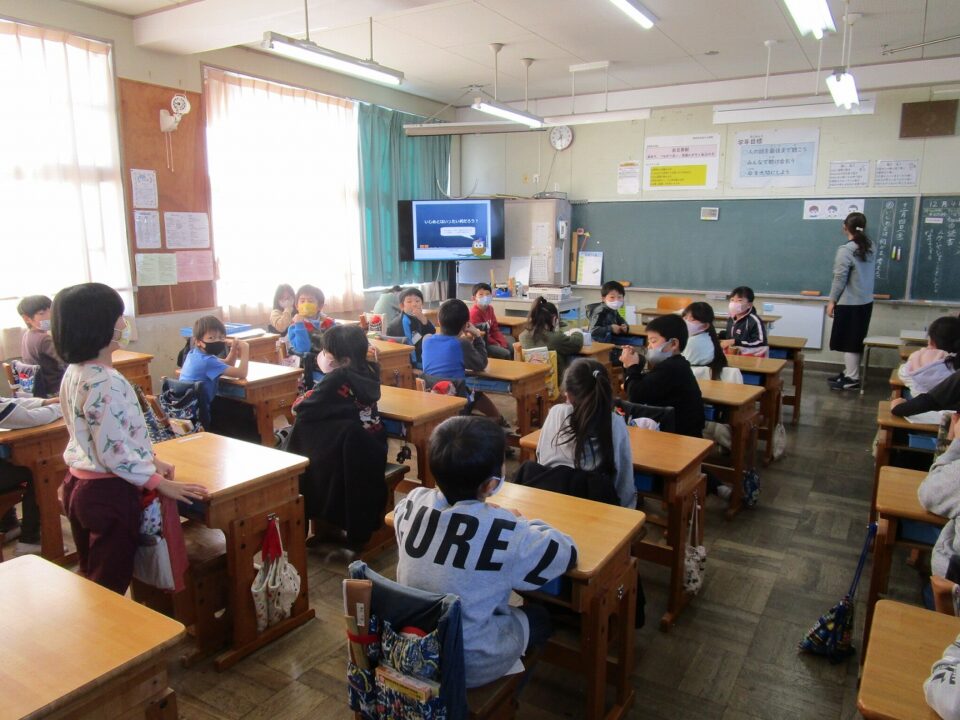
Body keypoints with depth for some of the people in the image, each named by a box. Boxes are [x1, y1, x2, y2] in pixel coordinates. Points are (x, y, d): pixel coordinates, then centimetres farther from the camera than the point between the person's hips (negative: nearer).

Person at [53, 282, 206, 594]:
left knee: (90, 576, 23)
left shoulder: (75, 373, 4)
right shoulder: (105, 383, -25)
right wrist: (160, 483, -17)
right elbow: (114, 452, -25)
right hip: (108, 491, -9)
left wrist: (150, 459, 13)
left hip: (78, 484, 9)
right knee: (110, 585, 6)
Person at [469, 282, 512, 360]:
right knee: (505, 354, -19)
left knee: (513, 350, 10)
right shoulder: (474, 312, -20)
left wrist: (502, 342, -5)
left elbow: (495, 328, 10)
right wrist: (496, 344, -14)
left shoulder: (490, 309, 7)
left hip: (490, 339, 9)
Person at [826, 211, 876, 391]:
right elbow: (873, 272, 16)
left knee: (849, 342, 0)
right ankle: (848, 373, 24)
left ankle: (852, 379, 4)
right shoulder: (870, 247, 7)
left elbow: (840, 279, -15)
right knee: (855, 342, 15)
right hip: (866, 301, 8)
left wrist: (832, 301, -8)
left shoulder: (846, 250, -16)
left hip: (849, 303, -8)